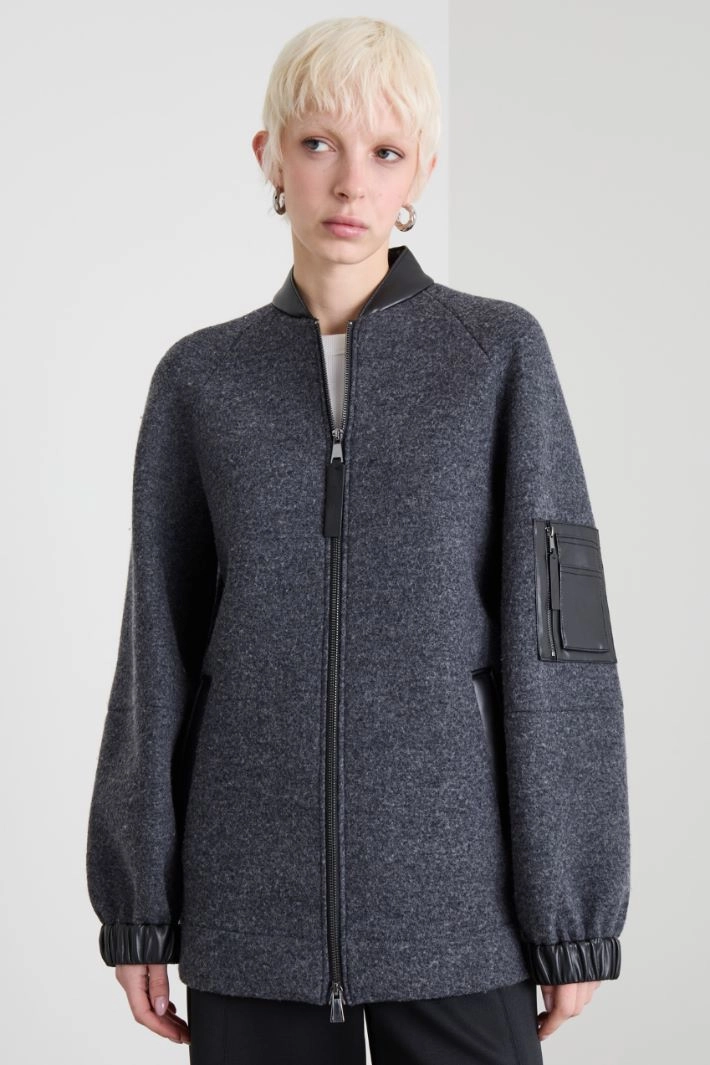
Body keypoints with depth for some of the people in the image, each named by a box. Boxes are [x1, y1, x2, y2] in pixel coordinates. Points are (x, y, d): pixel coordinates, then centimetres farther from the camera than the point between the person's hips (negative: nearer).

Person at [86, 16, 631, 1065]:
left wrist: (572, 914, -5)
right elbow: (161, 648, 7)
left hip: (453, 891, -1)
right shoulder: (200, 378, 5)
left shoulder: (501, 353, 0)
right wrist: (136, 908, 4)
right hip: (255, 900, 2)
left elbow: (556, 635, -3)